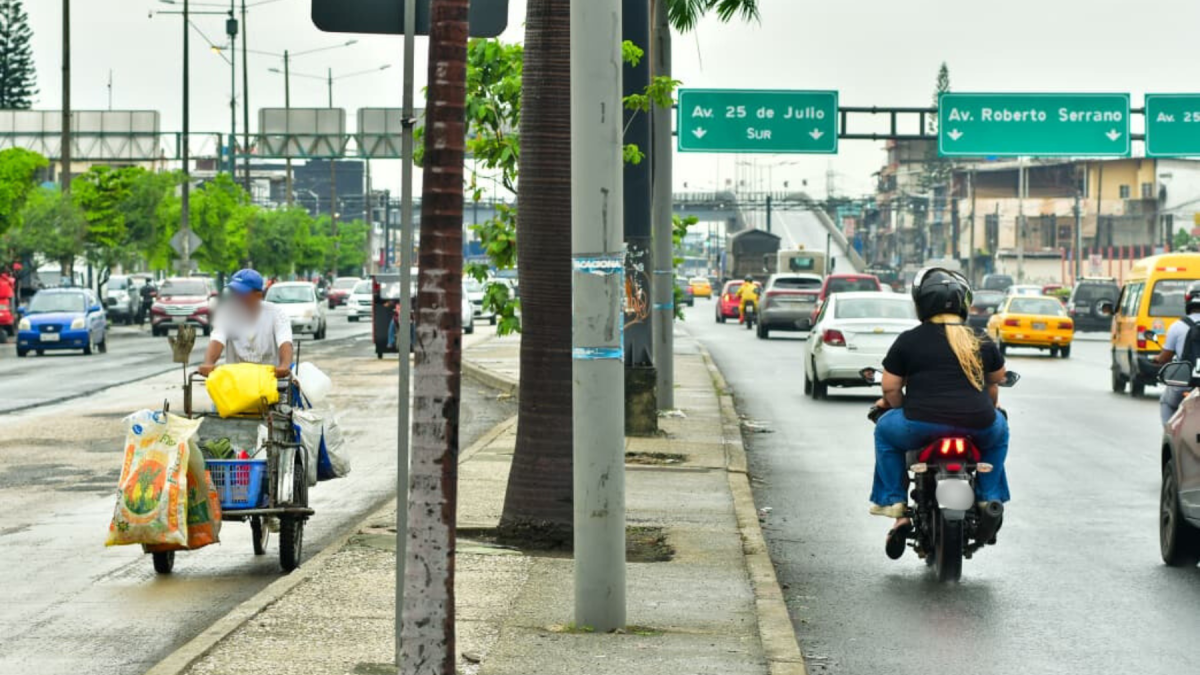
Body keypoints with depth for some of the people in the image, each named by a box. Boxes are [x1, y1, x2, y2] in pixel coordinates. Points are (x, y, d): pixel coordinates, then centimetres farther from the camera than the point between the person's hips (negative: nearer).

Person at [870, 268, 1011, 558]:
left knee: (885, 428, 28)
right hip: (979, 429, 2)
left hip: (923, 427, -2)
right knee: (999, 428, 36)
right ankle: (990, 498, 29)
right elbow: (998, 377, 27)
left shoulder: (908, 341, 2)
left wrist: (904, 409, 23)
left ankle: (892, 500, 21)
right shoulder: (982, 341, 12)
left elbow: (890, 387, 3)